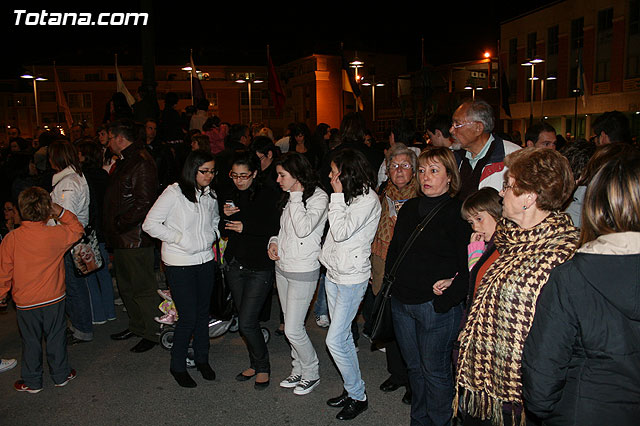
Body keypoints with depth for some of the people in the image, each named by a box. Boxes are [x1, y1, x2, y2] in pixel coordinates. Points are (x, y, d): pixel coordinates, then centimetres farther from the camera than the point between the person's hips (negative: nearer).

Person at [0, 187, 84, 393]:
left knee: (31, 342, 14)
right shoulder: (56, 235, -13)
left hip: (25, 304, 0)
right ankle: (61, 375, 27)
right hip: (54, 299, 0)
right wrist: (61, 212, 2)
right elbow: (77, 230, 9)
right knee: (56, 338, 14)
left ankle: (32, 381, 26)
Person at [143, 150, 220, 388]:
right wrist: (181, 239, -15)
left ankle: (202, 359, 32)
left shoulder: (210, 195, 8)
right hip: (180, 264, -5)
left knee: (203, 314, 13)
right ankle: (178, 366, 18)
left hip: (205, 260, 6)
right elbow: (150, 224, -13)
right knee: (188, 317, -3)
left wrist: (211, 237, 6)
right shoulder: (174, 193, -12)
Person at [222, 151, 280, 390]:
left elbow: (275, 230, -13)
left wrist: (246, 227, -18)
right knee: (245, 319, 14)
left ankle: (263, 367, 15)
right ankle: (255, 363, 32)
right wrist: (226, 216, -7)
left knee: (247, 322, -8)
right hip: (234, 265, 6)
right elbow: (224, 233, 12)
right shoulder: (231, 197, 8)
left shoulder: (268, 196, -9)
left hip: (259, 267, -6)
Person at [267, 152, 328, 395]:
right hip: (282, 267, 8)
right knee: (291, 326, 16)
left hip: (303, 271, -8)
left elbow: (303, 229, -28)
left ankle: (311, 373, 19)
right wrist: (274, 241, 2)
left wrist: (296, 196, -21)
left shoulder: (319, 197, -14)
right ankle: (299, 371, 32)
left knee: (293, 329, -3)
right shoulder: (290, 197, 9)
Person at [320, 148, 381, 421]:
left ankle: (358, 396, 11)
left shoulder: (367, 199, -17)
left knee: (335, 340, -6)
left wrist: (337, 196, -17)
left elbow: (341, 231, -23)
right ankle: (351, 389, 30)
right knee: (343, 336, 16)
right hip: (333, 273, 9)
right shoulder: (347, 195, 9)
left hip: (352, 278, -9)